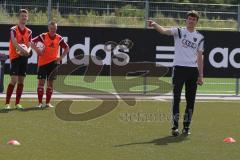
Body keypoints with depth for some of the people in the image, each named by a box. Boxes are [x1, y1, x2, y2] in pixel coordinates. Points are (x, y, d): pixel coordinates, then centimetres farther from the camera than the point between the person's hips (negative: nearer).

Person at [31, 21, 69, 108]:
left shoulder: (59, 38, 1)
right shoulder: (43, 36, -6)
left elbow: (67, 48, 12)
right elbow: (32, 42, -7)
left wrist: (61, 57, 1)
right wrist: (37, 50, -18)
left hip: (53, 62, 2)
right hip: (42, 62, -2)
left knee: (50, 82, 4)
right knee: (41, 81, -4)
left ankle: (48, 103, 12)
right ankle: (40, 103, 0)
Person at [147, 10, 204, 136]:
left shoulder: (200, 37, 11)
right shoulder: (179, 31, 1)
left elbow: (200, 57, 14)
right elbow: (164, 31, -18)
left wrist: (201, 75, 9)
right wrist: (154, 25, -39)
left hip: (193, 70, 4)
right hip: (179, 68, -4)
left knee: (191, 100, 6)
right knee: (176, 98, -7)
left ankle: (186, 126, 15)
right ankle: (175, 126, -5)